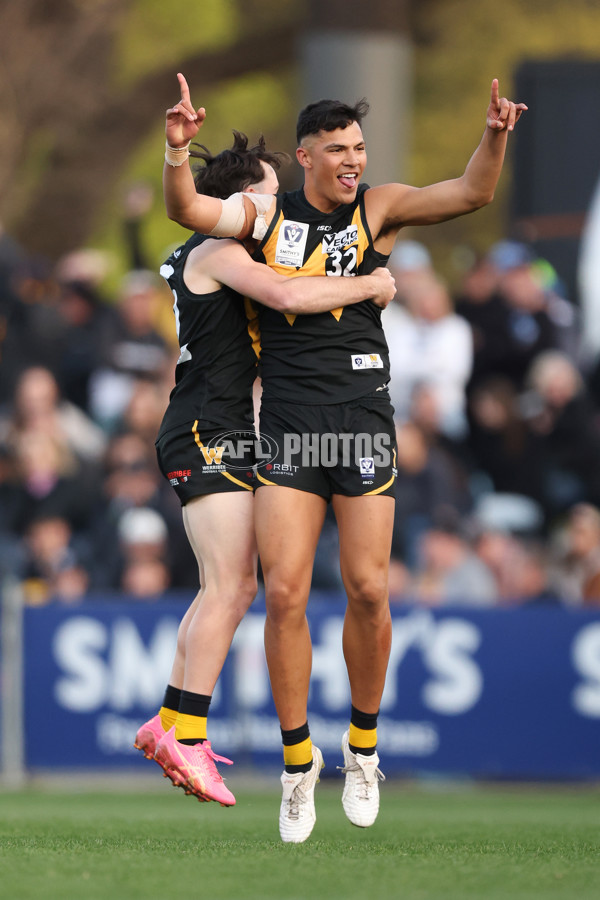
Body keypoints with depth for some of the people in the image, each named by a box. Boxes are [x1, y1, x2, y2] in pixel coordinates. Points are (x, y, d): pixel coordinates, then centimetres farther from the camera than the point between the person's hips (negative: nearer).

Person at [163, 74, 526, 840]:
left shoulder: (378, 207, 5)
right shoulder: (267, 214, 8)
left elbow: (470, 194, -4)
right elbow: (185, 211, -3)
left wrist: (495, 137, -22)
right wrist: (177, 150, -21)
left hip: (361, 416, 0)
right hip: (288, 421, 0)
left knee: (368, 590, -3)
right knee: (284, 593, -6)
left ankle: (363, 745, 18)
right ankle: (298, 758, 6)